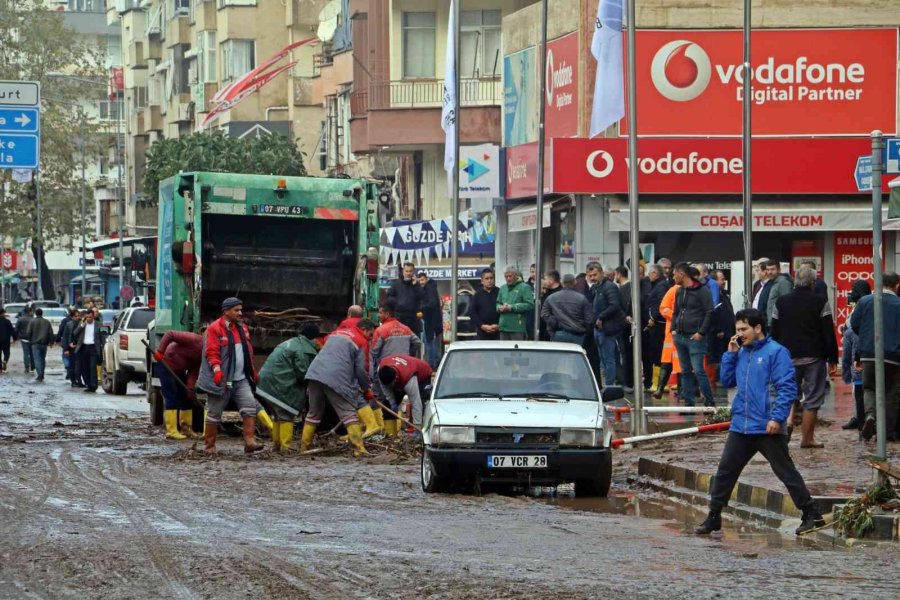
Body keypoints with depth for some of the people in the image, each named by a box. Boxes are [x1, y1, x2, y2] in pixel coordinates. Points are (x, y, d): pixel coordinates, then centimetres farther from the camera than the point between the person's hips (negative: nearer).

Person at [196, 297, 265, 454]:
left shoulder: (242, 328, 14)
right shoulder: (215, 329, -9)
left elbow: (247, 351, 23)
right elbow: (211, 353, -16)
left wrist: (252, 371, 24)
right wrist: (217, 369, -29)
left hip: (241, 379, 6)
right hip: (221, 381, -6)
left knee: (250, 406, -10)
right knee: (214, 412, 3)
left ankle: (249, 441, -13)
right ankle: (210, 446, 13)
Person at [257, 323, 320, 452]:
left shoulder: (290, 343, 20)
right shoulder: (302, 349, -13)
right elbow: (302, 373, -15)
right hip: (279, 385, -10)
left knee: (279, 415, 19)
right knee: (286, 416, -6)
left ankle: (276, 445, 23)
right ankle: (285, 446, -9)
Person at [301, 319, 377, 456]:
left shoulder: (336, 333, 25)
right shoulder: (360, 342, 5)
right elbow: (360, 370, 1)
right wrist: (366, 389, 15)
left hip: (314, 373, 6)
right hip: (337, 379, -6)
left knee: (314, 413, 18)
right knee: (348, 413, -3)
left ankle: (304, 447, 19)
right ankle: (359, 448, -11)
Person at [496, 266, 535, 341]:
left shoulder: (525, 287, -3)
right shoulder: (503, 288, 19)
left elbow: (529, 305, -12)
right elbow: (498, 303, 24)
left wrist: (512, 307, -16)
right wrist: (500, 308, -2)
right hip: (503, 326, 6)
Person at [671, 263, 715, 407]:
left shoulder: (702, 291, -7)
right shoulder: (679, 292, 16)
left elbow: (709, 313, -10)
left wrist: (701, 332, -14)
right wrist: (673, 329, 10)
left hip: (695, 337, -8)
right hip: (680, 336, 8)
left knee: (698, 370, -12)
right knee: (685, 371, 9)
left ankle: (710, 402, -6)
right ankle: (688, 402, 14)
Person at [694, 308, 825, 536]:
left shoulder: (776, 352, -9)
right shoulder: (741, 353, 13)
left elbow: (787, 388, -14)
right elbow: (727, 381, 16)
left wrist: (777, 417, -21)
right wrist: (730, 354, 6)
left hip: (767, 428, -7)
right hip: (741, 426, 7)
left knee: (786, 472, -2)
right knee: (725, 470, 7)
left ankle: (812, 515, 5)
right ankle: (713, 517, 15)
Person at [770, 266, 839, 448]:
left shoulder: (781, 302, 5)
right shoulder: (820, 303, -5)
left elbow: (774, 332, 8)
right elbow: (829, 333, -7)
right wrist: (832, 358, -2)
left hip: (788, 357, 3)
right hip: (814, 358, -3)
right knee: (813, 398, 2)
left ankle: (788, 420, -11)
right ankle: (807, 439, 3)